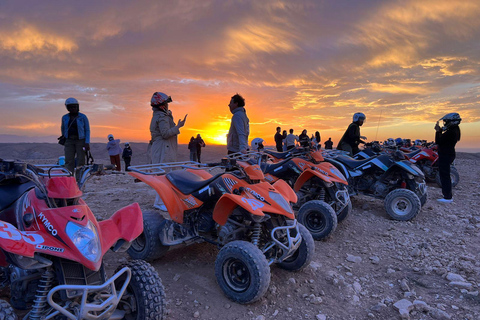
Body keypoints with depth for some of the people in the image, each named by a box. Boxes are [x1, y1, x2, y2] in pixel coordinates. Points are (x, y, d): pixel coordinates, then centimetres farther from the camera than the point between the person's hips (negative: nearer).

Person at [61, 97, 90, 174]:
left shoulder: (83, 117, -2)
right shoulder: (64, 118, 7)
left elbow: (87, 130, -4)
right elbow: (63, 129, 23)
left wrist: (87, 143, -12)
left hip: (81, 141, -3)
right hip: (69, 141, 3)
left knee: (81, 161, -5)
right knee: (69, 161, -6)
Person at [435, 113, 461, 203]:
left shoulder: (451, 132, -20)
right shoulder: (455, 130, 13)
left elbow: (438, 141, -20)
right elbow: (443, 139, 19)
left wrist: (438, 131, -12)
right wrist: (440, 131, 13)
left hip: (445, 155, -11)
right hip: (449, 154, 11)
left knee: (444, 176, -7)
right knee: (446, 176, 19)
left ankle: (447, 197, -3)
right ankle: (449, 195, 29)